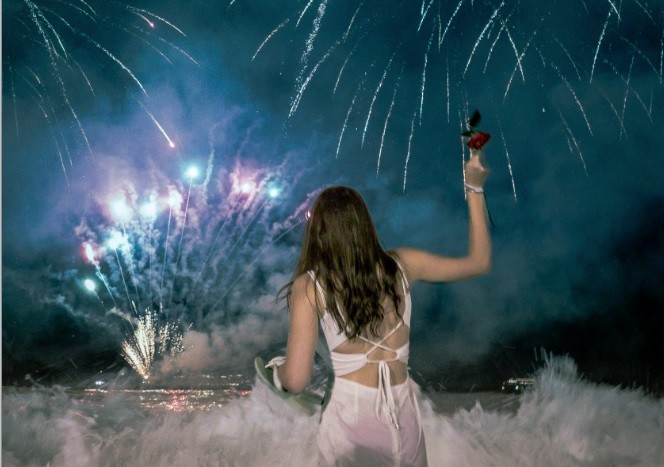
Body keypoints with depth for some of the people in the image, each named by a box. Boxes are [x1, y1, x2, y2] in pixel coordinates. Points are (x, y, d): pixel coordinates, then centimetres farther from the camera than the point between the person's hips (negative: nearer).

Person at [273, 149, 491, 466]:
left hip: (351, 418, -3)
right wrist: (475, 189, 14)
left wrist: (278, 370, 10)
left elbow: (296, 381, -14)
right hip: (405, 418, 3)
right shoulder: (401, 265, -2)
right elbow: (479, 262, 12)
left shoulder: (309, 286, -10)